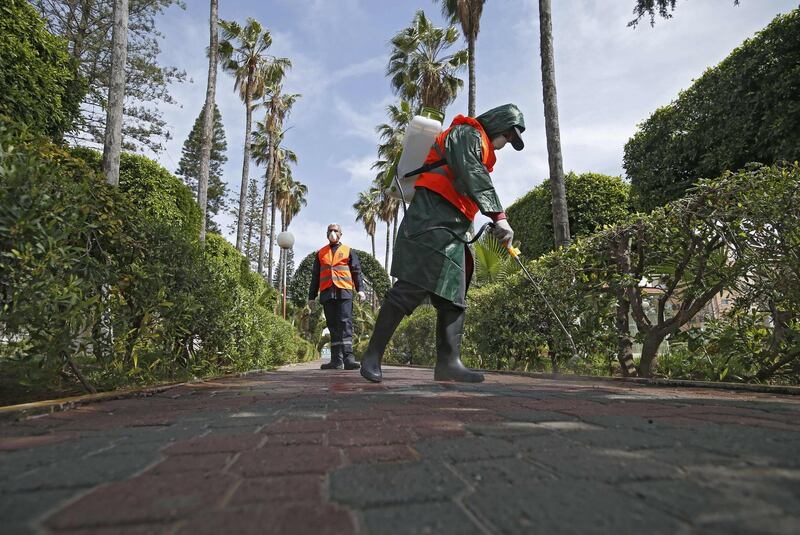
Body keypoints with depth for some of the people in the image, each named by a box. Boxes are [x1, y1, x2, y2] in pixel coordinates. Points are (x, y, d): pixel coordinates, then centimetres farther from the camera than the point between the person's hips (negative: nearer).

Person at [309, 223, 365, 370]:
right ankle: (336, 360, 4)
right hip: (327, 293, 3)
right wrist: (312, 296, 15)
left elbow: (356, 271, 7)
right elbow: (315, 276, 21)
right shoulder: (320, 253, 21)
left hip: (344, 292, -3)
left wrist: (360, 289, -7)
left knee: (345, 323, -13)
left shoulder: (348, 251, 15)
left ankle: (348, 357, -19)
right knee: (333, 326, 2)